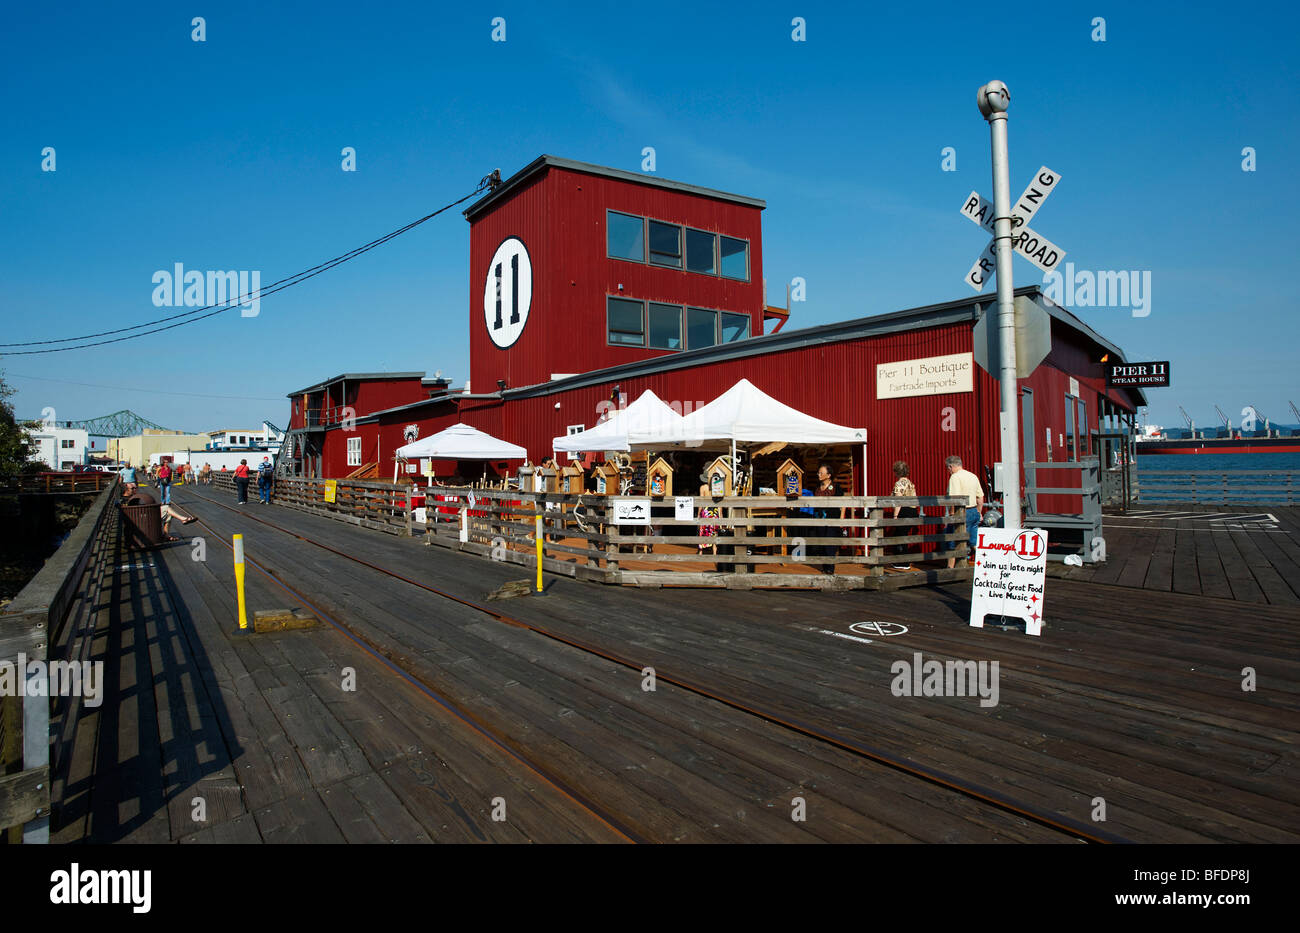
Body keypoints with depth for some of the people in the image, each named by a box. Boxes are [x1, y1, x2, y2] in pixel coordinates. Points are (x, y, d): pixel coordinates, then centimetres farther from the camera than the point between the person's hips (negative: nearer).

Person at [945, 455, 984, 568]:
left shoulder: (955, 477, -12)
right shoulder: (973, 476, 13)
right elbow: (980, 498, 17)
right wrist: (978, 513, 25)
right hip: (974, 511, 8)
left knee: (953, 544, 1)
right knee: (974, 542, 13)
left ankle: (950, 568, 5)